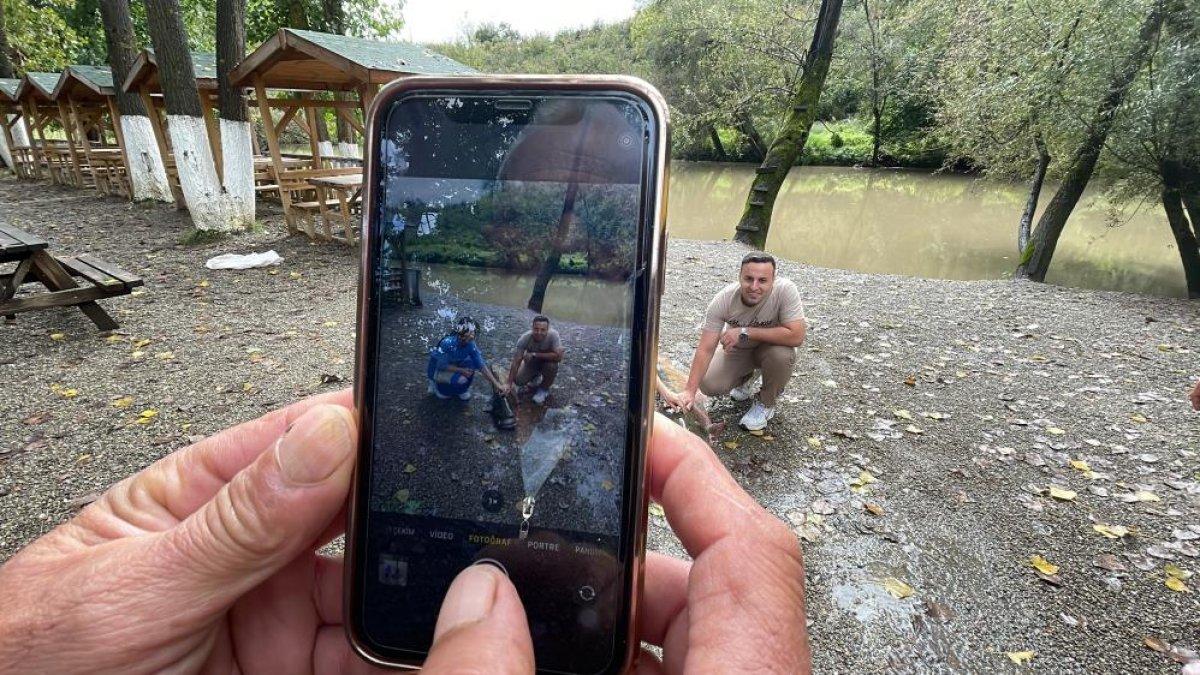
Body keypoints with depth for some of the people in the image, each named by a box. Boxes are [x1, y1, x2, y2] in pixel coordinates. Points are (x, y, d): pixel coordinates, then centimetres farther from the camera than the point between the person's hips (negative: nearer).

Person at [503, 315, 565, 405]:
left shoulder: (553, 335, -34)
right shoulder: (525, 338, -30)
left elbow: (558, 357, -41)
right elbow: (516, 361, -27)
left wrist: (534, 354, -36)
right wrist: (509, 383, -33)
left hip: (547, 361, -1)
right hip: (531, 362, 1)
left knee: (552, 365, -33)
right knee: (518, 381, -17)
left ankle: (544, 388, -3)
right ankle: (536, 377, 17)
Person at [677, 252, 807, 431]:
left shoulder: (786, 290, -33)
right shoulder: (723, 300, -28)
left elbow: (796, 336, -38)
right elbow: (706, 349, -27)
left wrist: (745, 332, -37)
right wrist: (690, 391, -34)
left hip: (771, 346, -1)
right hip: (738, 349, 2)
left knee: (782, 355, -34)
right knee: (709, 386, -16)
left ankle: (766, 404, -4)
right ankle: (749, 378, 18)